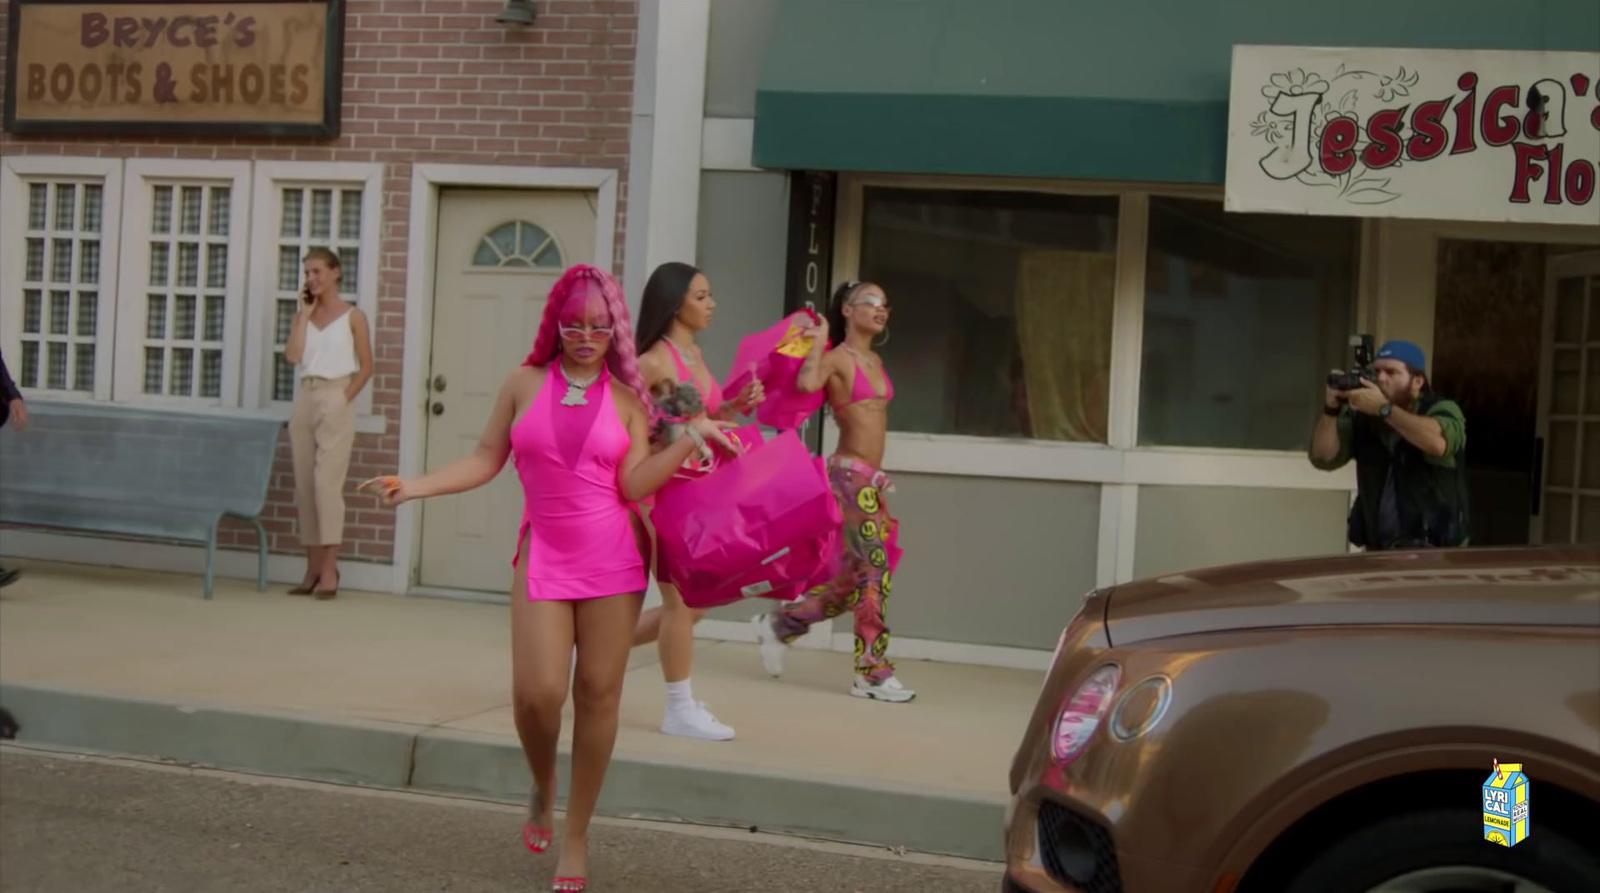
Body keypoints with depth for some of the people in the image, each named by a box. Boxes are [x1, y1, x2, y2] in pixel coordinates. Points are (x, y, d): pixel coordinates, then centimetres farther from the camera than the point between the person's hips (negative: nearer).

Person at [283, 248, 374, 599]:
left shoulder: (353, 316, 2)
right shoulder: (303, 315, 13)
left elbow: (366, 366, 1)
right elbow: (292, 355, -3)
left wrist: (346, 398, -8)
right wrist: (305, 314, 0)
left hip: (334, 401, -5)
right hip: (304, 399, 5)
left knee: (327, 482, -13)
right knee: (304, 485, 4)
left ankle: (329, 570, -12)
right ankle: (313, 568, 9)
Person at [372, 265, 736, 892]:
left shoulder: (626, 398, 3)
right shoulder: (525, 383, 4)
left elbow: (633, 484, -5)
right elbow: (485, 459, 5)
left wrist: (691, 438, -13)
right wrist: (418, 486, -6)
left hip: (612, 557, 0)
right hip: (544, 557, 0)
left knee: (598, 694, 2)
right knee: (536, 692, -12)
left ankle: (576, 837, 16)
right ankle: (542, 790, 22)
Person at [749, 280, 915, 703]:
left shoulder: (875, 361, 16)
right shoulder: (838, 358, -7)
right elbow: (808, 383, -29)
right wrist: (818, 341, -16)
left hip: (871, 477, 8)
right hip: (850, 474, -8)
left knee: (853, 578, 12)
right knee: (874, 571, -7)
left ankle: (778, 625, 27)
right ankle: (874, 673, 0)